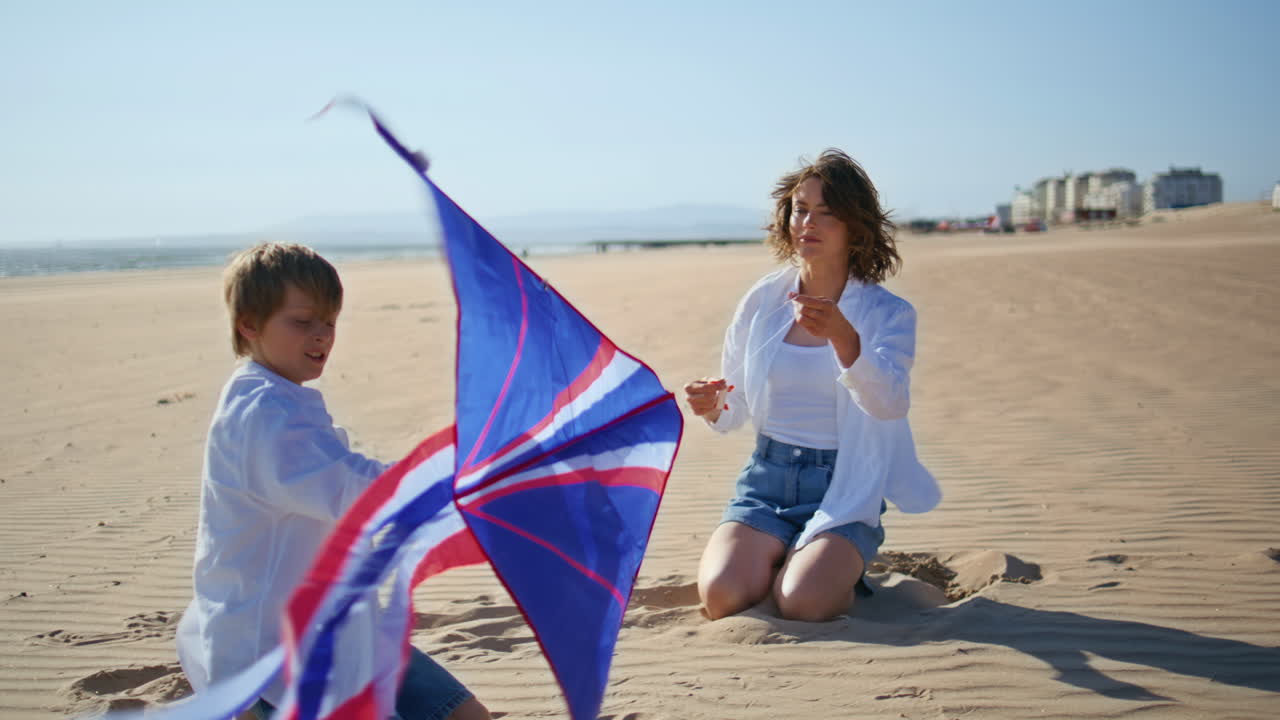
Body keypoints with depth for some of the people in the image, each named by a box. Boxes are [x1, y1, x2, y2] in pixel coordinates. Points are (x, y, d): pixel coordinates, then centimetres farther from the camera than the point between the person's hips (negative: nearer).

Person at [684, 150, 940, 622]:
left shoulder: (888, 314, -2)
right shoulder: (762, 302, 6)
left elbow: (891, 403, -22)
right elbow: (735, 410, 14)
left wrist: (841, 336, -38)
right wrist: (712, 408, -11)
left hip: (845, 489, -2)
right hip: (766, 480, 2)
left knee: (801, 604, -26)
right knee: (722, 596, -23)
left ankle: (841, 571, 9)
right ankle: (778, 561, 11)